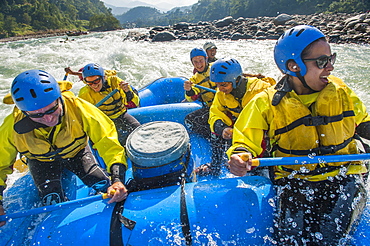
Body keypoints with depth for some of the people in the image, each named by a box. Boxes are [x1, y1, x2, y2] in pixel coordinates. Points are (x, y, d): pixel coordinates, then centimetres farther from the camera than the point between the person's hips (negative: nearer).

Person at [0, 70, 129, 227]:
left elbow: (107, 139, -36)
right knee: (52, 199, -15)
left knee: (102, 183, -15)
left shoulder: (76, 107, -36)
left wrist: (117, 178, -46)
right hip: (41, 161, 1)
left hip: (76, 151, 0)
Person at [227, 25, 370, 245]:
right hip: (295, 181, -2)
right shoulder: (266, 104, -7)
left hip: (344, 177, 3)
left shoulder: (341, 92, 4)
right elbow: (247, 140, -7)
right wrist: (240, 155, -30)